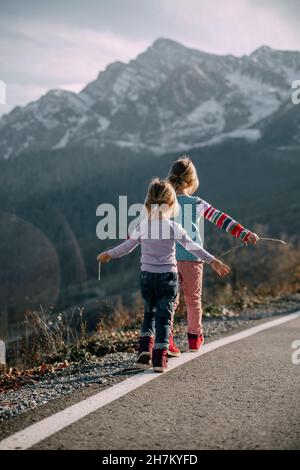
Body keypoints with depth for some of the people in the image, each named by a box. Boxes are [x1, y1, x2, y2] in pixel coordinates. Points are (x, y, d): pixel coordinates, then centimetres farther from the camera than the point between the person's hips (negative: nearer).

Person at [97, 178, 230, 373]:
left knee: (149, 313, 20)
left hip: (147, 276, 2)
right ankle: (159, 358, -2)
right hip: (168, 276, -2)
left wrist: (108, 254, 23)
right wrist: (213, 261, 2)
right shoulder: (175, 227, -7)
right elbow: (193, 247, -5)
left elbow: (127, 246, 7)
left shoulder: (142, 227, -2)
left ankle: (145, 349, 5)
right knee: (164, 317, 3)